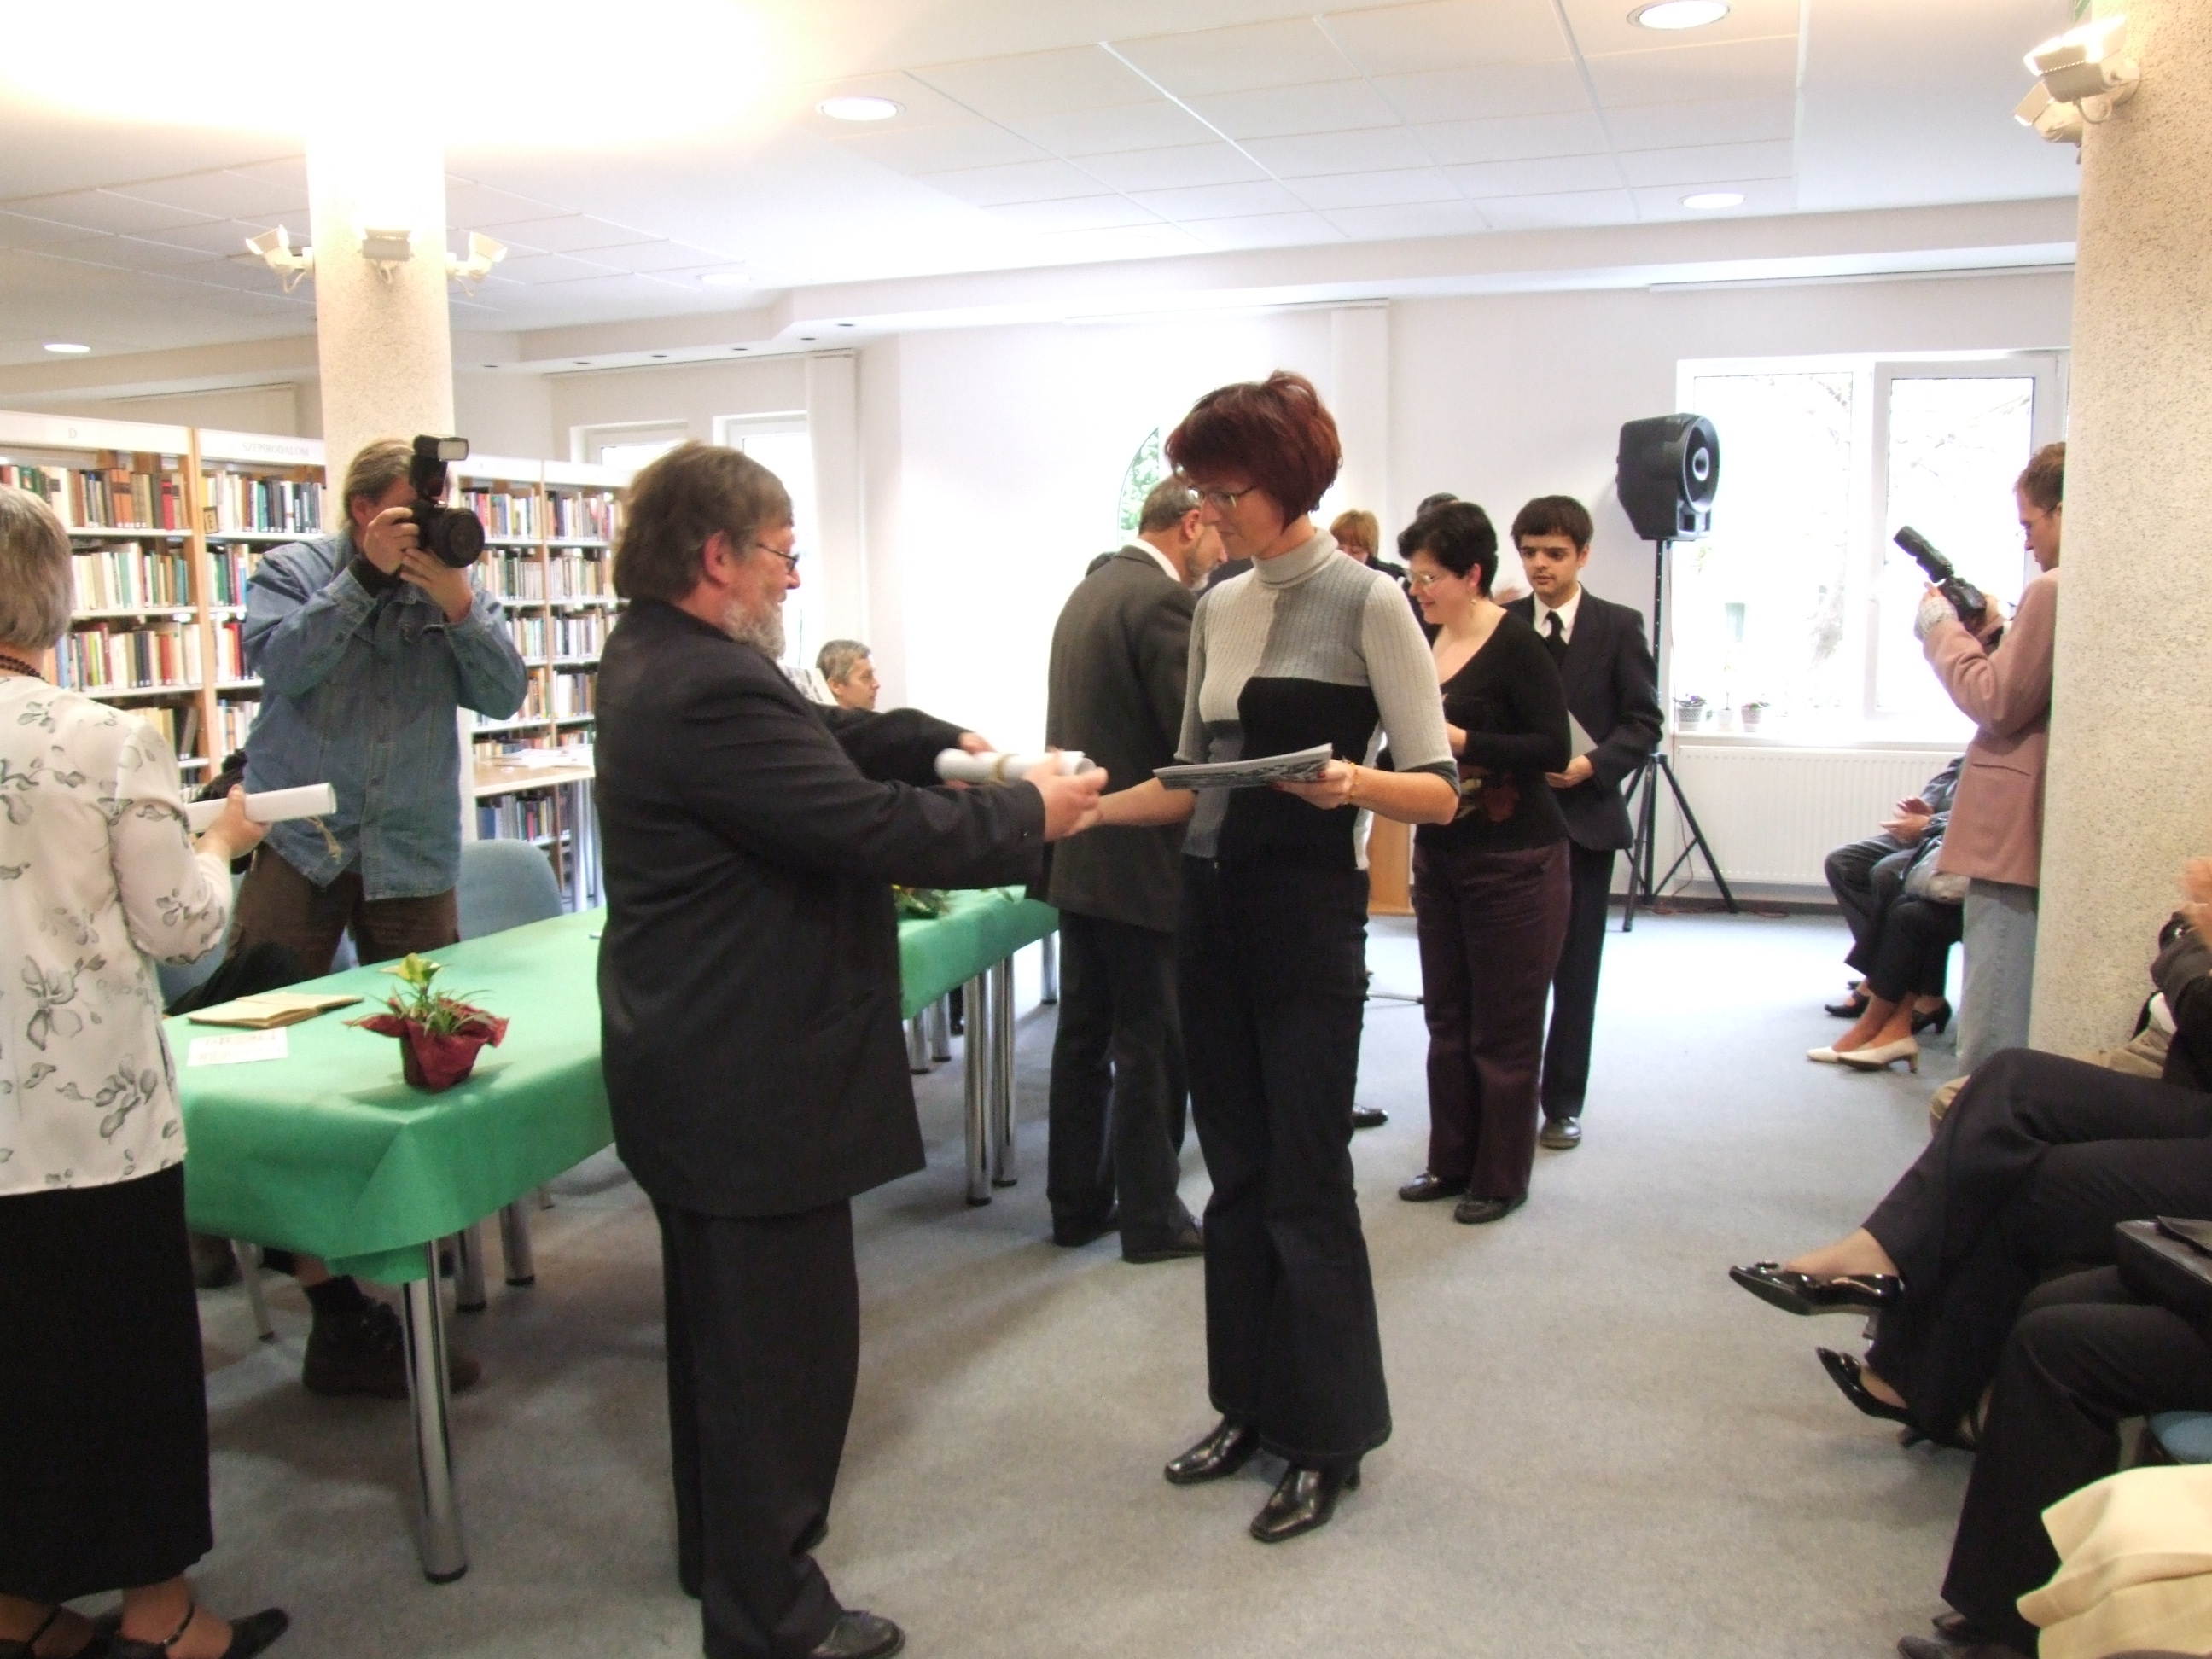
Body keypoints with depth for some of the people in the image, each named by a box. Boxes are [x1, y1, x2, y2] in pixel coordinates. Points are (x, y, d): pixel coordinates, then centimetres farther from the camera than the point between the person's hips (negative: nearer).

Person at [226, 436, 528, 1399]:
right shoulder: (292, 574, 3)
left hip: (413, 857, 2)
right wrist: (367, 574, -19)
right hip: (297, 845, -1)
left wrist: (455, 599, -19)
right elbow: (280, 664, -16)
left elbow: (503, 696, -7)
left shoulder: (455, 589, 7)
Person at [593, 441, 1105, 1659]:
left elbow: (812, 739, 13)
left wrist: (938, 741, 0)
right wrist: (1030, 815, -13)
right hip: (755, 1082, -11)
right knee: (785, 1343, 3)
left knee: (722, 1324, 25)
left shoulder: (656, 658, 7)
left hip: (691, 1065, 12)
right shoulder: (713, 691, -27)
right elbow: (875, 827, -27)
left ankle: (721, 1548, 43)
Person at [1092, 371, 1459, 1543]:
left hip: (1307, 915, -6)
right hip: (1211, 907, 7)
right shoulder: (1217, 608, 11)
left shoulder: (1366, 601, -8)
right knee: (1236, 1172, 14)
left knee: (1306, 1179, 2)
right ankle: (1253, 1404, 30)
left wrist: (1353, 783, -31)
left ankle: (1327, 1438, 20)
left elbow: (1437, 791, -11)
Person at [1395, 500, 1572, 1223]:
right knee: (1447, 1019, 13)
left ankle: (1501, 1177, 15)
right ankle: (1452, 1161, 25)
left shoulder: (1516, 645, -12)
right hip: (1439, 855, 7)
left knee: (1504, 1029, 2)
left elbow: (1554, 748, -18)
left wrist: (1460, 740, -22)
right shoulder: (1425, 643, 8)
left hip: (1514, 859, -7)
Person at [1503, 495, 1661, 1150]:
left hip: (1584, 817, -1)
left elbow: (1644, 722, 0)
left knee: (1574, 967, 6)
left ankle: (1563, 1102, 17)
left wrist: (1592, 764, -16)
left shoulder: (1619, 626, 2)